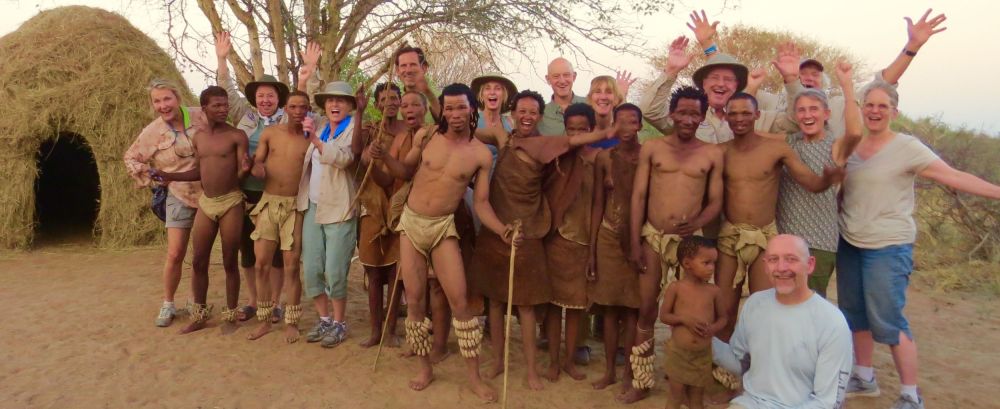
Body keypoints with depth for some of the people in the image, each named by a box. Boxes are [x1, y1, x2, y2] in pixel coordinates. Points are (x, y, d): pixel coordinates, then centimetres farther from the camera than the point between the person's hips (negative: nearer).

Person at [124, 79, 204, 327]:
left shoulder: (200, 117, -8)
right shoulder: (152, 132, -6)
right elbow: (131, 158, 8)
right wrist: (151, 181, -2)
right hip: (180, 197, 0)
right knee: (175, 254, -2)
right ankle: (168, 304, 16)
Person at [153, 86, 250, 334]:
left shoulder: (237, 136, -7)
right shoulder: (198, 139, 9)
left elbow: (240, 175, -10)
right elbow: (200, 172, 17)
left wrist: (244, 169, -32)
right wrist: (169, 176, 10)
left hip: (231, 202, -5)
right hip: (205, 203, 5)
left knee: (229, 262, 3)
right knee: (198, 262, 8)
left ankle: (230, 316, 16)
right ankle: (199, 316, 22)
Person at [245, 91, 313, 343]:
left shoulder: (311, 138, 0)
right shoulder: (270, 133, 6)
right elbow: (255, 165, 10)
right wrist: (256, 169, -12)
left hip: (295, 206, -2)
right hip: (268, 204, 2)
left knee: (291, 267, 0)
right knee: (261, 264, 4)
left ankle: (291, 322, 13)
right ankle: (265, 321, 18)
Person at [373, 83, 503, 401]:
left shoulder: (481, 154, -7)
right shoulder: (425, 136, -3)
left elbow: (481, 203, -6)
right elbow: (406, 170, 13)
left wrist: (502, 229, -22)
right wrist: (384, 158, -7)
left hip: (443, 227, -2)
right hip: (411, 222, 2)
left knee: (459, 301, -5)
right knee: (415, 300, 6)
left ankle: (474, 376, 8)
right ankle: (425, 367, 23)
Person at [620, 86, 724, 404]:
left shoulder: (712, 154, 3)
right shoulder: (652, 148, 2)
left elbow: (715, 202, 4)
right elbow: (638, 195, 1)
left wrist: (697, 223, -17)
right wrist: (634, 242, -4)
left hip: (690, 240, 0)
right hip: (652, 237, 0)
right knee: (646, 310, 6)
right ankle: (641, 381, 19)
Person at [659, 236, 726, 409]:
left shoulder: (713, 291, -2)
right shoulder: (675, 287, -8)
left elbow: (722, 317, 9)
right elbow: (663, 315, -3)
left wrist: (714, 328, -13)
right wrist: (684, 319, -20)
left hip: (703, 354, 2)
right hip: (678, 352, -2)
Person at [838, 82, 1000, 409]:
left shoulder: (907, 147, -9)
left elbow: (953, 177, -15)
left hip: (888, 248, -5)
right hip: (848, 244, 6)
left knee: (887, 322, -4)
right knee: (855, 316, 14)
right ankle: (864, 379, 31)